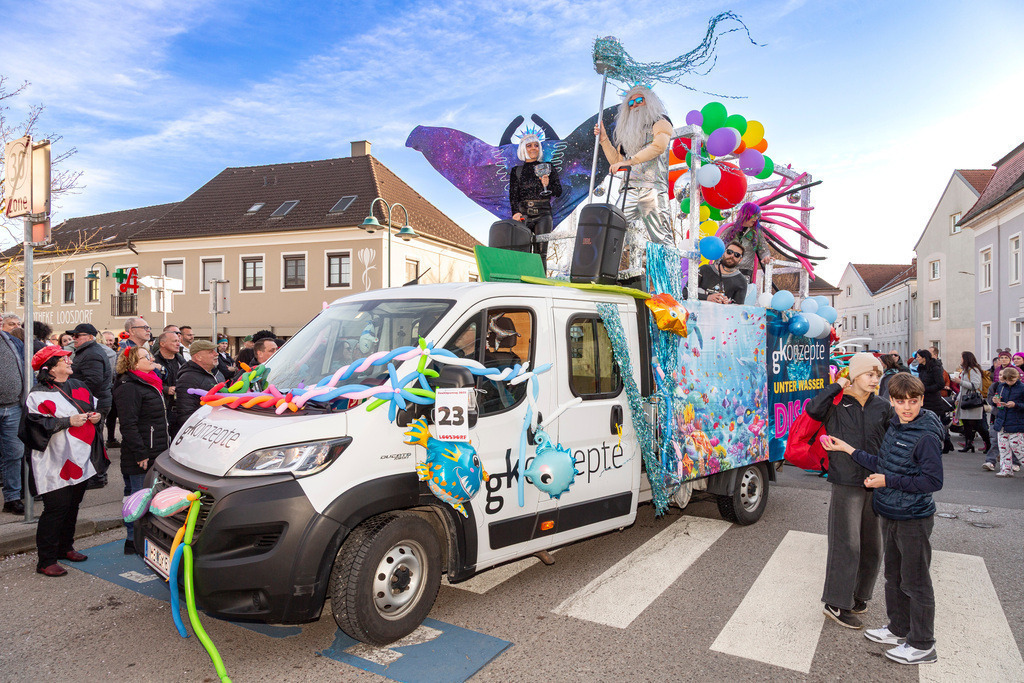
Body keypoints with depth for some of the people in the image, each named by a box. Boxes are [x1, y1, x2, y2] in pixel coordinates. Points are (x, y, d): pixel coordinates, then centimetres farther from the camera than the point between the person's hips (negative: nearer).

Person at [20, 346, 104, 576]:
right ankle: (46, 561, 5)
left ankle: (65, 548, 31)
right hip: (56, 464, -7)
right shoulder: (38, 395, -8)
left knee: (73, 505, 15)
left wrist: (96, 415, 1)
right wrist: (68, 421, -20)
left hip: (81, 460, 7)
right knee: (57, 508, -6)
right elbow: (38, 425, -15)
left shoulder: (79, 386, 13)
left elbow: (95, 406, 22)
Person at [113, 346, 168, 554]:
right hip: (140, 457, -10)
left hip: (154, 454, 10)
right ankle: (134, 541, 6)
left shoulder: (150, 384, 17)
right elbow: (128, 425, -20)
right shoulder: (128, 388, -14)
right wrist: (140, 454, -22)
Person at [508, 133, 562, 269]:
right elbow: (513, 195, 5)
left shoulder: (548, 168, 13)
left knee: (540, 252, -11)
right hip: (523, 214, 1)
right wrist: (515, 212, -13)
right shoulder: (517, 171, 13)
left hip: (543, 214, 0)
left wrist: (547, 185, -12)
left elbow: (558, 192, 9)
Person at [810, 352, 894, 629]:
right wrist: (837, 386, -14)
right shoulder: (837, 404, -5)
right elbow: (813, 409, -25)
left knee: (872, 545, 13)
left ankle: (858, 595, 31)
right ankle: (836, 604, 8)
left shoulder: (882, 407, 7)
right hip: (846, 484, -5)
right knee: (846, 543, -3)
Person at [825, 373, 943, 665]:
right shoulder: (894, 427, 5)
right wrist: (848, 449, 9)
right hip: (891, 515, 8)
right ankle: (899, 629, 38)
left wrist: (888, 482, -20)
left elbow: (933, 481, -21)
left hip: (914, 520, -8)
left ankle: (922, 646, 20)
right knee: (894, 575, 21)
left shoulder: (927, 436, -20)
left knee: (915, 581, 4)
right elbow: (882, 463, 11)